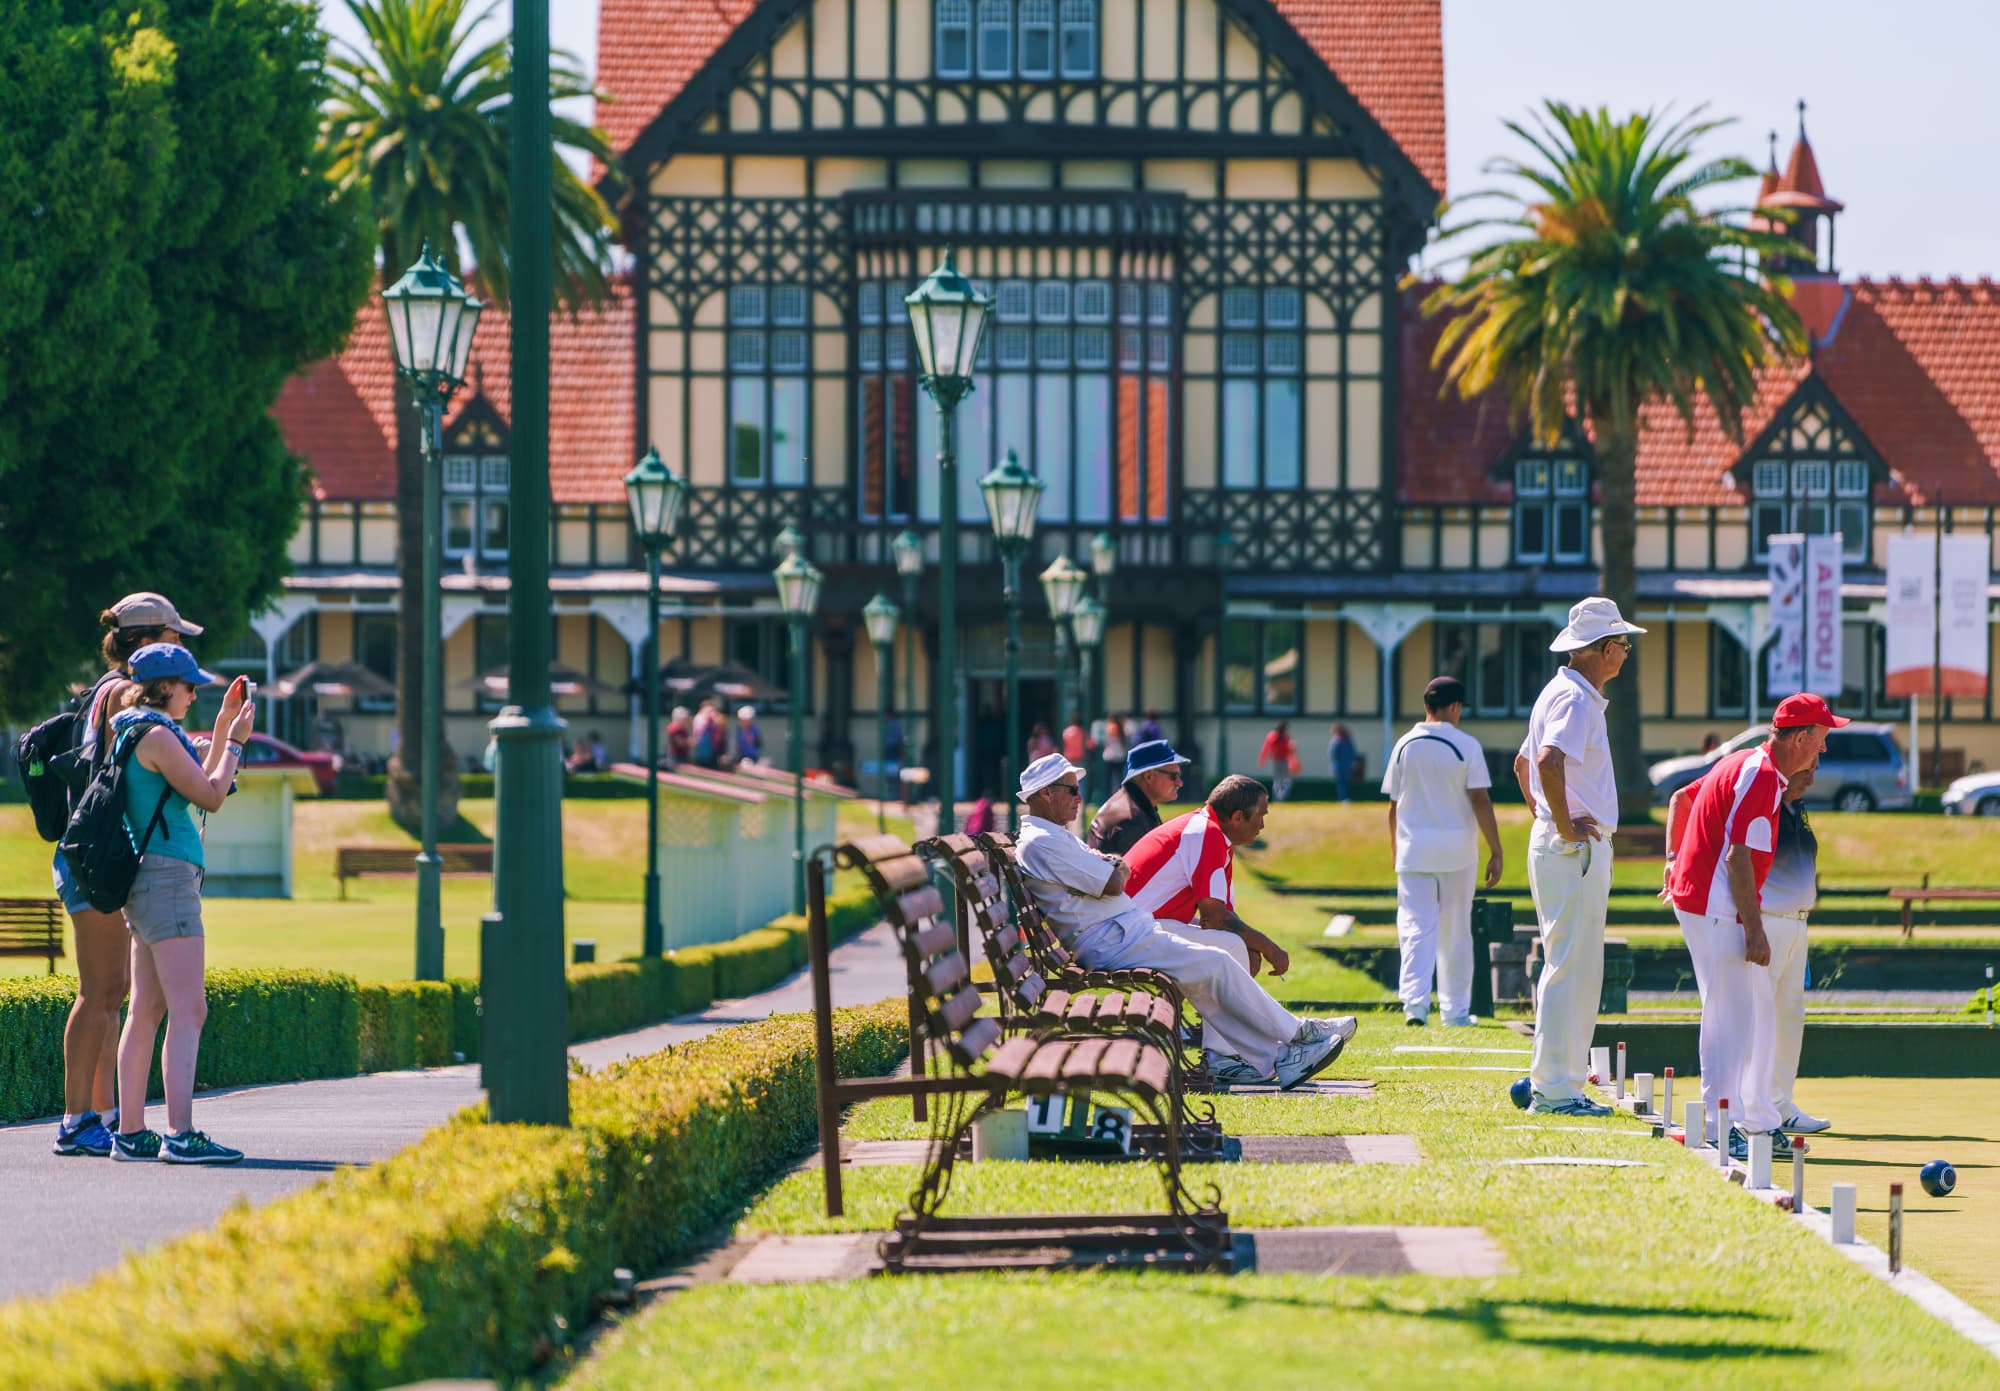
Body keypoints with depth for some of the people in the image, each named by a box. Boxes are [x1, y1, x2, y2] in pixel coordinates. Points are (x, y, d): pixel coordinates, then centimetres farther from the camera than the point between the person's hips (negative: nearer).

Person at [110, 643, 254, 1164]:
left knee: (147, 1010, 10)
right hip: (167, 875, -11)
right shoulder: (157, 736, -12)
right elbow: (210, 796, -9)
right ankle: (181, 1135, -22)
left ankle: (131, 1132, 9)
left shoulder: (134, 733, 18)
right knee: (189, 1009, -15)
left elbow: (198, 786, 26)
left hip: (150, 882, 11)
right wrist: (235, 740, 2)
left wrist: (223, 727, 26)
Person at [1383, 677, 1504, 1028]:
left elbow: (1394, 806, 7)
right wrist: (1495, 852, -7)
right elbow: (1480, 801, -10)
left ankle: (1414, 1001, -19)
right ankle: (1455, 1009, 14)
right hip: (1456, 849, -1)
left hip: (1413, 849, 1)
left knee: (1416, 928, -1)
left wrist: (1396, 853, 18)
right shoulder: (1466, 746, -6)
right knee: (1455, 932, 9)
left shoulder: (1405, 746, 3)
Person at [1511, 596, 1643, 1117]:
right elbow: (1548, 761, -32)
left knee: (1578, 970, 13)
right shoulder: (1574, 698, -15)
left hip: (1571, 847, 10)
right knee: (1569, 968, -9)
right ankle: (1554, 1089, -8)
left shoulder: (1564, 693, 18)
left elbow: (1523, 763, 30)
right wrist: (1564, 826, -23)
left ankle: (1558, 1084, 16)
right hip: (1575, 851, -10)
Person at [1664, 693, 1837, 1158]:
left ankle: (1759, 1122, 20)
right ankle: (1722, 1132, -11)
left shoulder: (1747, 764, 15)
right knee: (1731, 1013, -11)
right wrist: (1754, 929, -22)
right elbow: (1739, 857, -22)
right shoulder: (1762, 776, -17)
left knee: (1760, 1009, 14)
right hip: (1714, 906, -11)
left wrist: (1674, 859, 21)